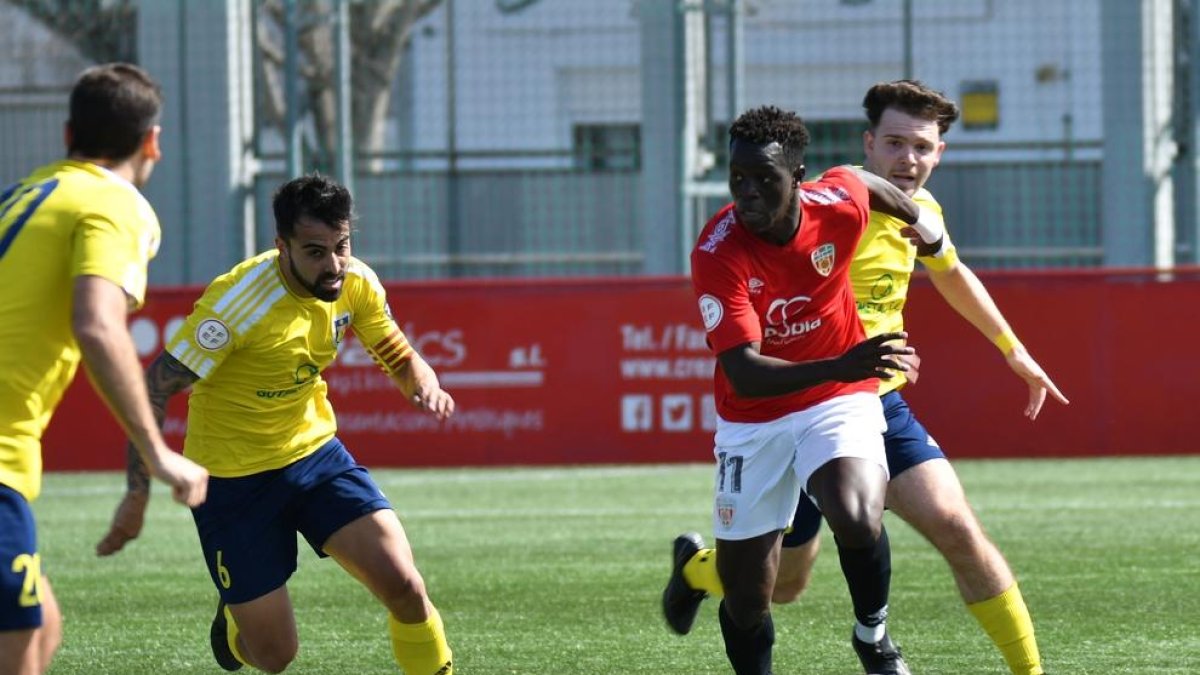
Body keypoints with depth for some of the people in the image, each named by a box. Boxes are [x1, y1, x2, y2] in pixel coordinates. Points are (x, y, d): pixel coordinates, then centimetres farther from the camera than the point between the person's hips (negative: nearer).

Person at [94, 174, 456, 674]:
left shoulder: (356, 284, -9)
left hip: (315, 452, 5)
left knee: (404, 588, -15)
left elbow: (400, 358, 7)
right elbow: (155, 389, -24)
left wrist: (424, 385, -18)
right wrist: (138, 496, -28)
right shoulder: (239, 300, -27)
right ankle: (234, 618, 38)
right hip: (234, 478, -4)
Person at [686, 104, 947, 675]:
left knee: (857, 518, -30)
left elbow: (865, 182, 10)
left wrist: (920, 217, 26)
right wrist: (839, 366, -49)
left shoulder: (838, 203, -17)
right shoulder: (717, 255, -26)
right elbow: (744, 374, -35)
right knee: (747, 603, 1)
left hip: (839, 402, 1)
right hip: (752, 420, 0)